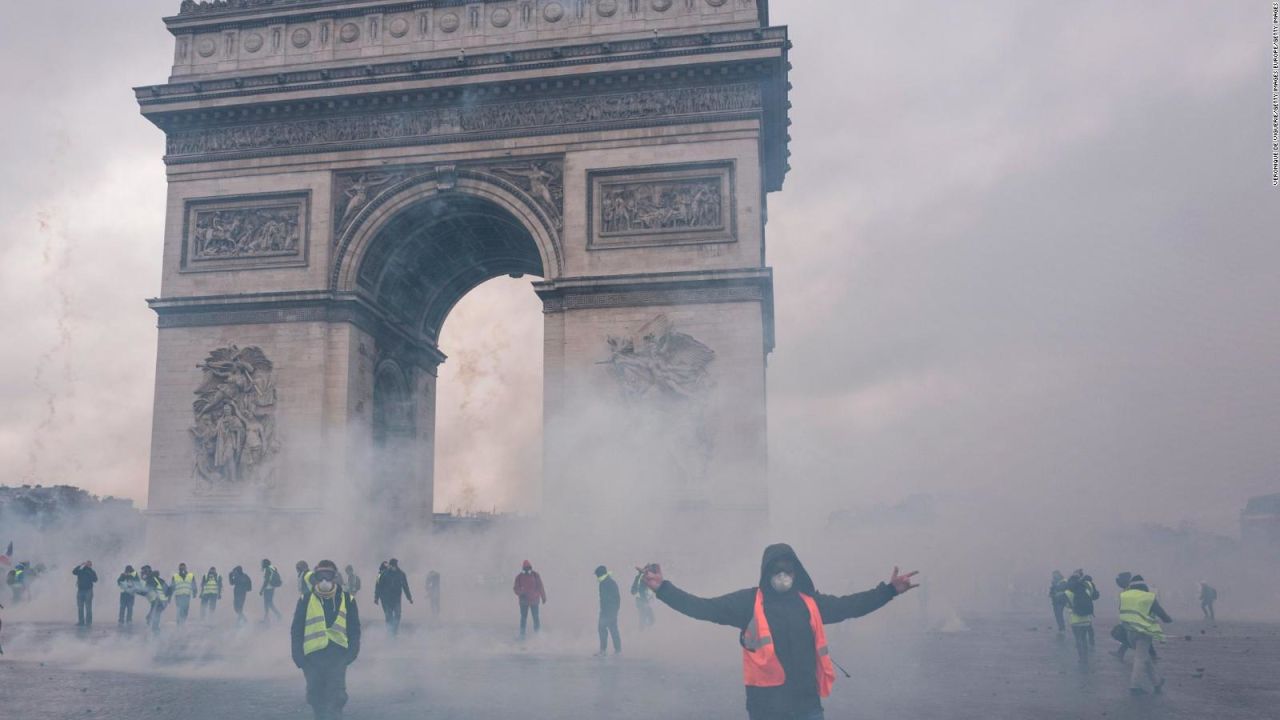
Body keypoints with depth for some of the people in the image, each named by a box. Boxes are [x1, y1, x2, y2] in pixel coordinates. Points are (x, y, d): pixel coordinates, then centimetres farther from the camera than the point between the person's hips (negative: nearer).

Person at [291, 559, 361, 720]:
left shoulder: (347, 599, 3)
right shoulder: (306, 599, 1)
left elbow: (354, 630, 8)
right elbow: (296, 630, 4)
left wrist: (351, 653, -2)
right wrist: (298, 656, -2)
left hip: (337, 655, -1)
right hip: (312, 656, 1)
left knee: (336, 696, -9)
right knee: (315, 696, 9)